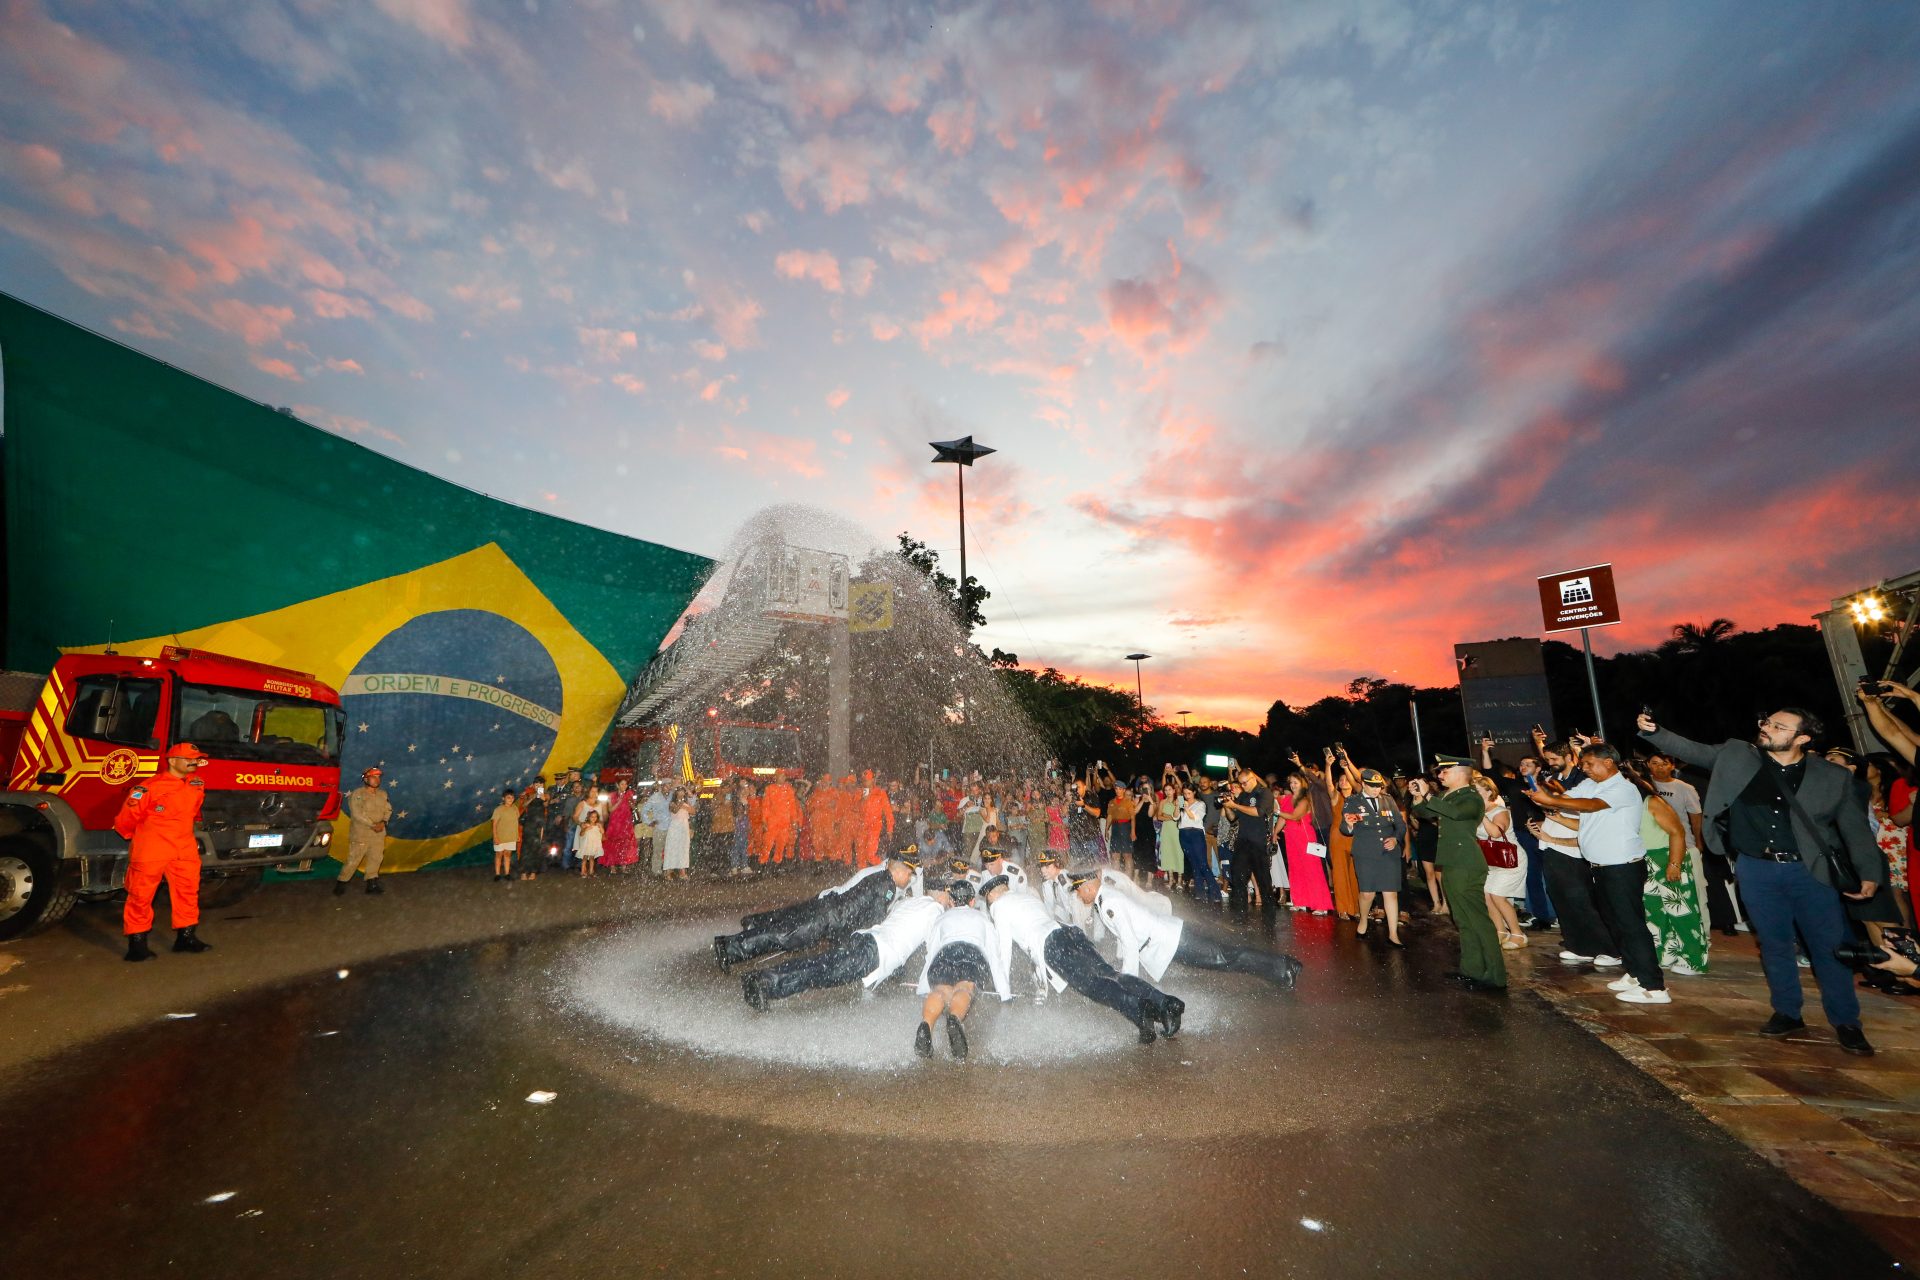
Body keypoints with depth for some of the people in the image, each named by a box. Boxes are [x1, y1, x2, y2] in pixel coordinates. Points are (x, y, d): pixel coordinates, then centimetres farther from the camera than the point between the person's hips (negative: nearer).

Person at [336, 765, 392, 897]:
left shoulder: (383, 795, 7)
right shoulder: (357, 794, -10)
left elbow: (388, 810, 7)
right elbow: (357, 814, -17)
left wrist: (383, 822, -12)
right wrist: (372, 825, -20)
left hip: (378, 834, 5)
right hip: (360, 834, -5)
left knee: (375, 859, 8)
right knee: (353, 860, -2)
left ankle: (372, 884, 17)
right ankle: (341, 883, 14)